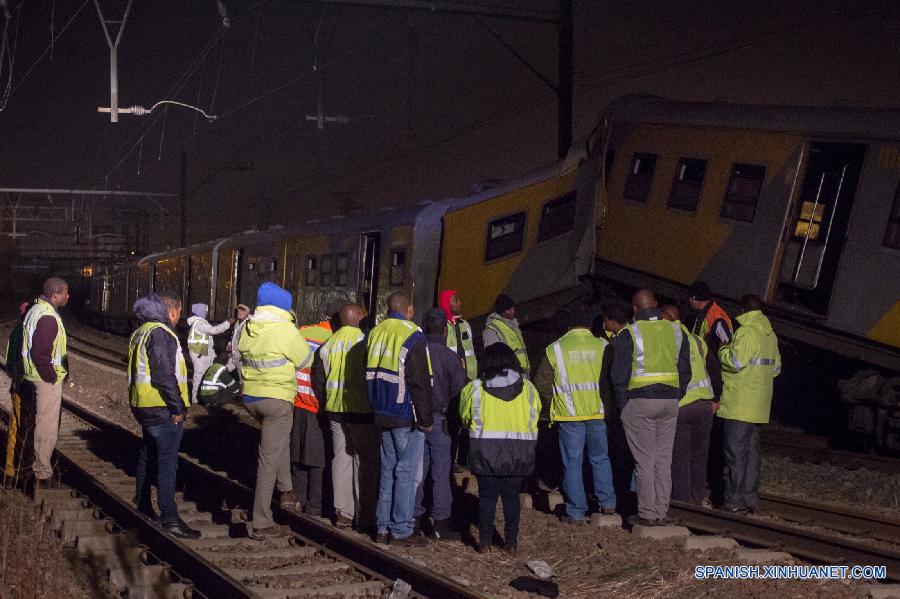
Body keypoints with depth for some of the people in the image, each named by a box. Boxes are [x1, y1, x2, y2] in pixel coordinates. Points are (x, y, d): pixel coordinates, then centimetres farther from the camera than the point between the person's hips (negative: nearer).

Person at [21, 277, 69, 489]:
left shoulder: (35, 310, 12)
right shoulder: (48, 317, -21)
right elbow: (41, 353, -26)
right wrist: (51, 376, -17)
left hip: (35, 376, 10)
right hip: (47, 380, -10)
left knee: (42, 424, 19)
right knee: (46, 427, -3)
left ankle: (41, 468, 28)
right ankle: (43, 476, 2)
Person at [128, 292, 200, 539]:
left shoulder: (141, 332, 15)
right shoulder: (160, 333, -17)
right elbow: (164, 375, -23)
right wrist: (178, 407, -18)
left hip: (145, 407, 10)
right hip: (162, 408, -10)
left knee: (147, 457, 21)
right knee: (167, 463, -10)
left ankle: (143, 506, 33)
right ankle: (169, 519, -11)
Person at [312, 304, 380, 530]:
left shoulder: (327, 346, 7)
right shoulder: (365, 342, -12)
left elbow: (318, 380, 11)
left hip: (335, 410, 6)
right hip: (362, 410, -5)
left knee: (341, 459, 12)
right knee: (366, 461, 2)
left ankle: (343, 513, 13)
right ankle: (365, 516, 3)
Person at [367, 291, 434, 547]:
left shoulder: (375, 334, 8)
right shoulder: (412, 336, -14)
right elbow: (420, 382, -16)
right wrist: (426, 418, -11)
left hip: (383, 415, 7)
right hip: (407, 416, -7)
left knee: (388, 470, 14)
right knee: (407, 473, -2)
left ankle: (383, 527, 16)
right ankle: (401, 531, -1)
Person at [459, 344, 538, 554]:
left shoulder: (475, 389, -3)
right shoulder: (527, 388, 2)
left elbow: (465, 418, 9)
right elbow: (534, 419, 10)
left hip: (486, 455, -1)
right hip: (517, 456, 2)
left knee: (487, 497, 8)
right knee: (511, 497, 11)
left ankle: (484, 541, 9)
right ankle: (511, 542, 13)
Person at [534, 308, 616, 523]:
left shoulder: (555, 349, 0)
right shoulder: (602, 346, 2)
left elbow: (542, 383, 3)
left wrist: (554, 403, 17)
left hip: (569, 415, -2)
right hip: (599, 413, 2)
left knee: (572, 463, 4)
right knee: (600, 458, 18)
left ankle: (576, 512, 5)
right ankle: (608, 503, 20)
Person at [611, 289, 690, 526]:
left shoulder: (629, 334, -8)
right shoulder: (676, 331, 6)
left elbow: (619, 374, -8)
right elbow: (685, 370, 10)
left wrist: (623, 405, 2)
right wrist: (676, 397, 16)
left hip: (640, 402, -4)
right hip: (670, 401, 4)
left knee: (644, 460, 1)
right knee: (664, 459, 10)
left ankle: (647, 514, 2)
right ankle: (661, 512, 14)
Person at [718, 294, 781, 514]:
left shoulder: (746, 332, -13)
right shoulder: (770, 335, 14)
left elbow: (736, 362, -19)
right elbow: (776, 367, 19)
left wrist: (724, 349, -2)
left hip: (739, 404, -9)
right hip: (759, 405, 9)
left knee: (735, 451, -6)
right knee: (752, 450, 12)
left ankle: (735, 500, -7)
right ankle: (751, 498, 15)